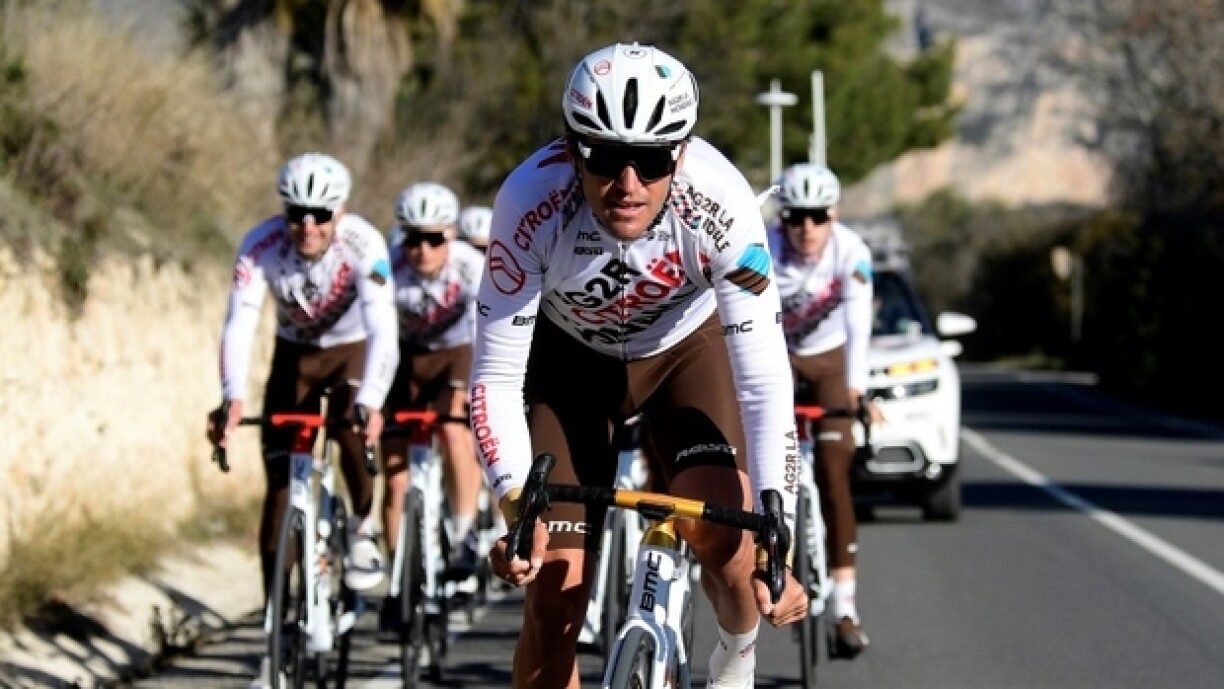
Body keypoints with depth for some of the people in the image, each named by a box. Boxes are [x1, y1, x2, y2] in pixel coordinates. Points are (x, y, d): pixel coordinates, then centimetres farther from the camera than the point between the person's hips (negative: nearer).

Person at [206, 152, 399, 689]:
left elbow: (383, 331, -38)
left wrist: (371, 401, -55)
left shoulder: (364, 245, -30)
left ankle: (362, 528, 1)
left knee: (352, 426, -32)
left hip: (352, 351, -1)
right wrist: (233, 398, -51)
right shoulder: (261, 245, -27)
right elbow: (239, 324, -34)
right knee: (279, 488, -8)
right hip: (294, 355, 1)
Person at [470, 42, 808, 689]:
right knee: (555, 591, -9)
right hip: (569, 357, 0)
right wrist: (517, 505, -45)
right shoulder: (532, 203, -34)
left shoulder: (720, 205, -35)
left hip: (687, 348, 0)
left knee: (719, 529, -23)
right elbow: (495, 378, -30)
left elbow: (766, 383, -33)